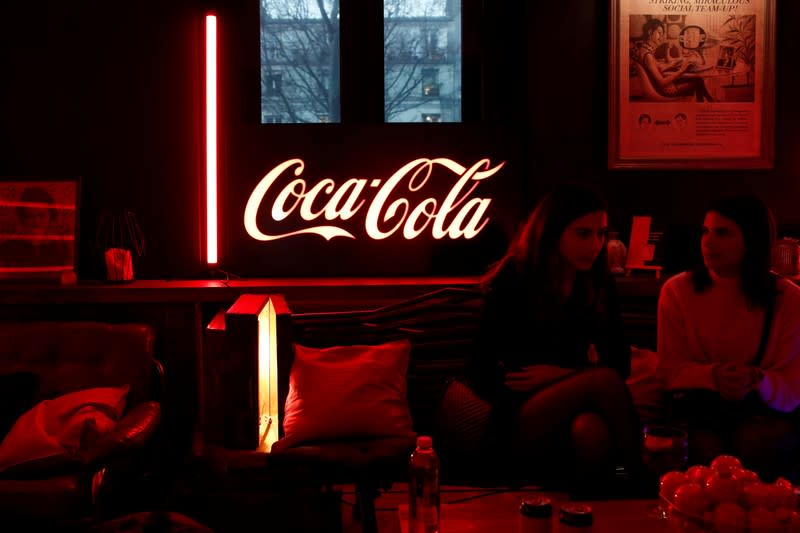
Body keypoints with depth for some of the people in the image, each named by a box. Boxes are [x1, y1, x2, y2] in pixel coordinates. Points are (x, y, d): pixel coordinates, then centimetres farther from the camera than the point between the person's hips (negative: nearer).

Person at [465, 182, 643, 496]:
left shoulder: (599, 285, 6)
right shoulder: (512, 282, -6)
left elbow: (620, 362, 8)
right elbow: (482, 372, -6)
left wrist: (565, 375, -12)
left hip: (569, 406, 3)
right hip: (519, 422, -3)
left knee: (593, 431, -37)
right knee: (604, 379, -32)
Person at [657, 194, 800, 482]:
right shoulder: (677, 290, -2)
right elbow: (670, 371, -1)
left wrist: (757, 380, -27)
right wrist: (713, 376, -22)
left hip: (764, 412, 1)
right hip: (699, 407, 0)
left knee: (751, 443, -32)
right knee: (707, 449, -33)